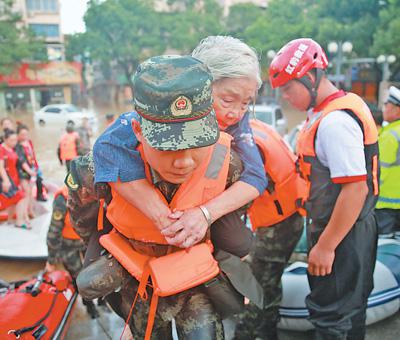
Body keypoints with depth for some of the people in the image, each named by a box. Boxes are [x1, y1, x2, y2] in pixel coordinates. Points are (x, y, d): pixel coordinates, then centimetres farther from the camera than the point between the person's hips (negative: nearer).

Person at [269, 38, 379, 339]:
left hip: (343, 235, -10)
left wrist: (325, 246, -21)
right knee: (349, 310, 24)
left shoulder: (335, 122, -24)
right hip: (353, 231, 10)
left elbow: (356, 189, -27)